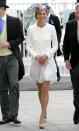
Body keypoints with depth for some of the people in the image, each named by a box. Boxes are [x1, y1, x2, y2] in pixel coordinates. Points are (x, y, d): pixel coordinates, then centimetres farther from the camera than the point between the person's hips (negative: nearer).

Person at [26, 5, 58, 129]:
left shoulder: (51, 28, -3)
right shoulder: (31, 29, -1)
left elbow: (55, 46, 2)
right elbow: (28, 46, 0)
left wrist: (47, 55, -12)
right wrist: (36, 56, -14)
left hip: (48, 60, -2)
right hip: (36, 61, 2)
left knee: (45, 88, -10)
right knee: (40, 88, 13)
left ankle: (42, 118, -10)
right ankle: (44, 112, 31)